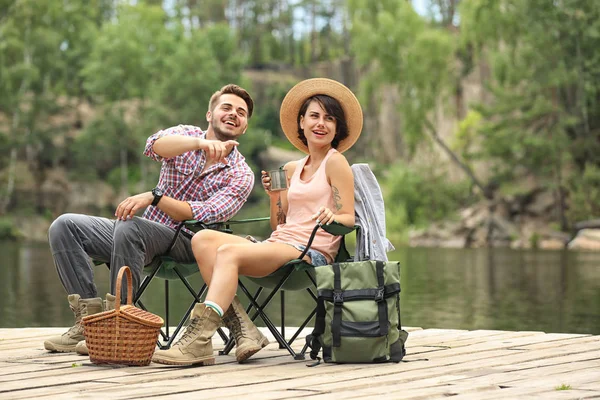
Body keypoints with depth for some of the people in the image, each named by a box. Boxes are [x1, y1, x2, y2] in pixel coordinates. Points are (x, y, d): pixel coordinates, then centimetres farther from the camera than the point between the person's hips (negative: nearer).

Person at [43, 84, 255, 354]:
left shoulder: (241, 176, -3)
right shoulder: (186, 134, 6)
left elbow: (206, 214, -19)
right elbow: (154, 145, -19)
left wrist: (154, 197, -31)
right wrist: (200, 142, -38)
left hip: (184, 243, -5)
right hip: (144, 234, 5)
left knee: (129, 228, -35)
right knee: (64, 226, -12)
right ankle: (89, 317, -18)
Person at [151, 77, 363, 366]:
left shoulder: (335, 162, 3)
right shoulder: (292, 169, 22)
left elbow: (349, 219, -5)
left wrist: (332, 217, -26)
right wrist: (274, 196, 4)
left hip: (312, 252, -8)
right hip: (280, 243, 8)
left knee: (229, 251, -29)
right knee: (203, 239, -14)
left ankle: (197, 341, -38)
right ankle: (242, 326, -27)